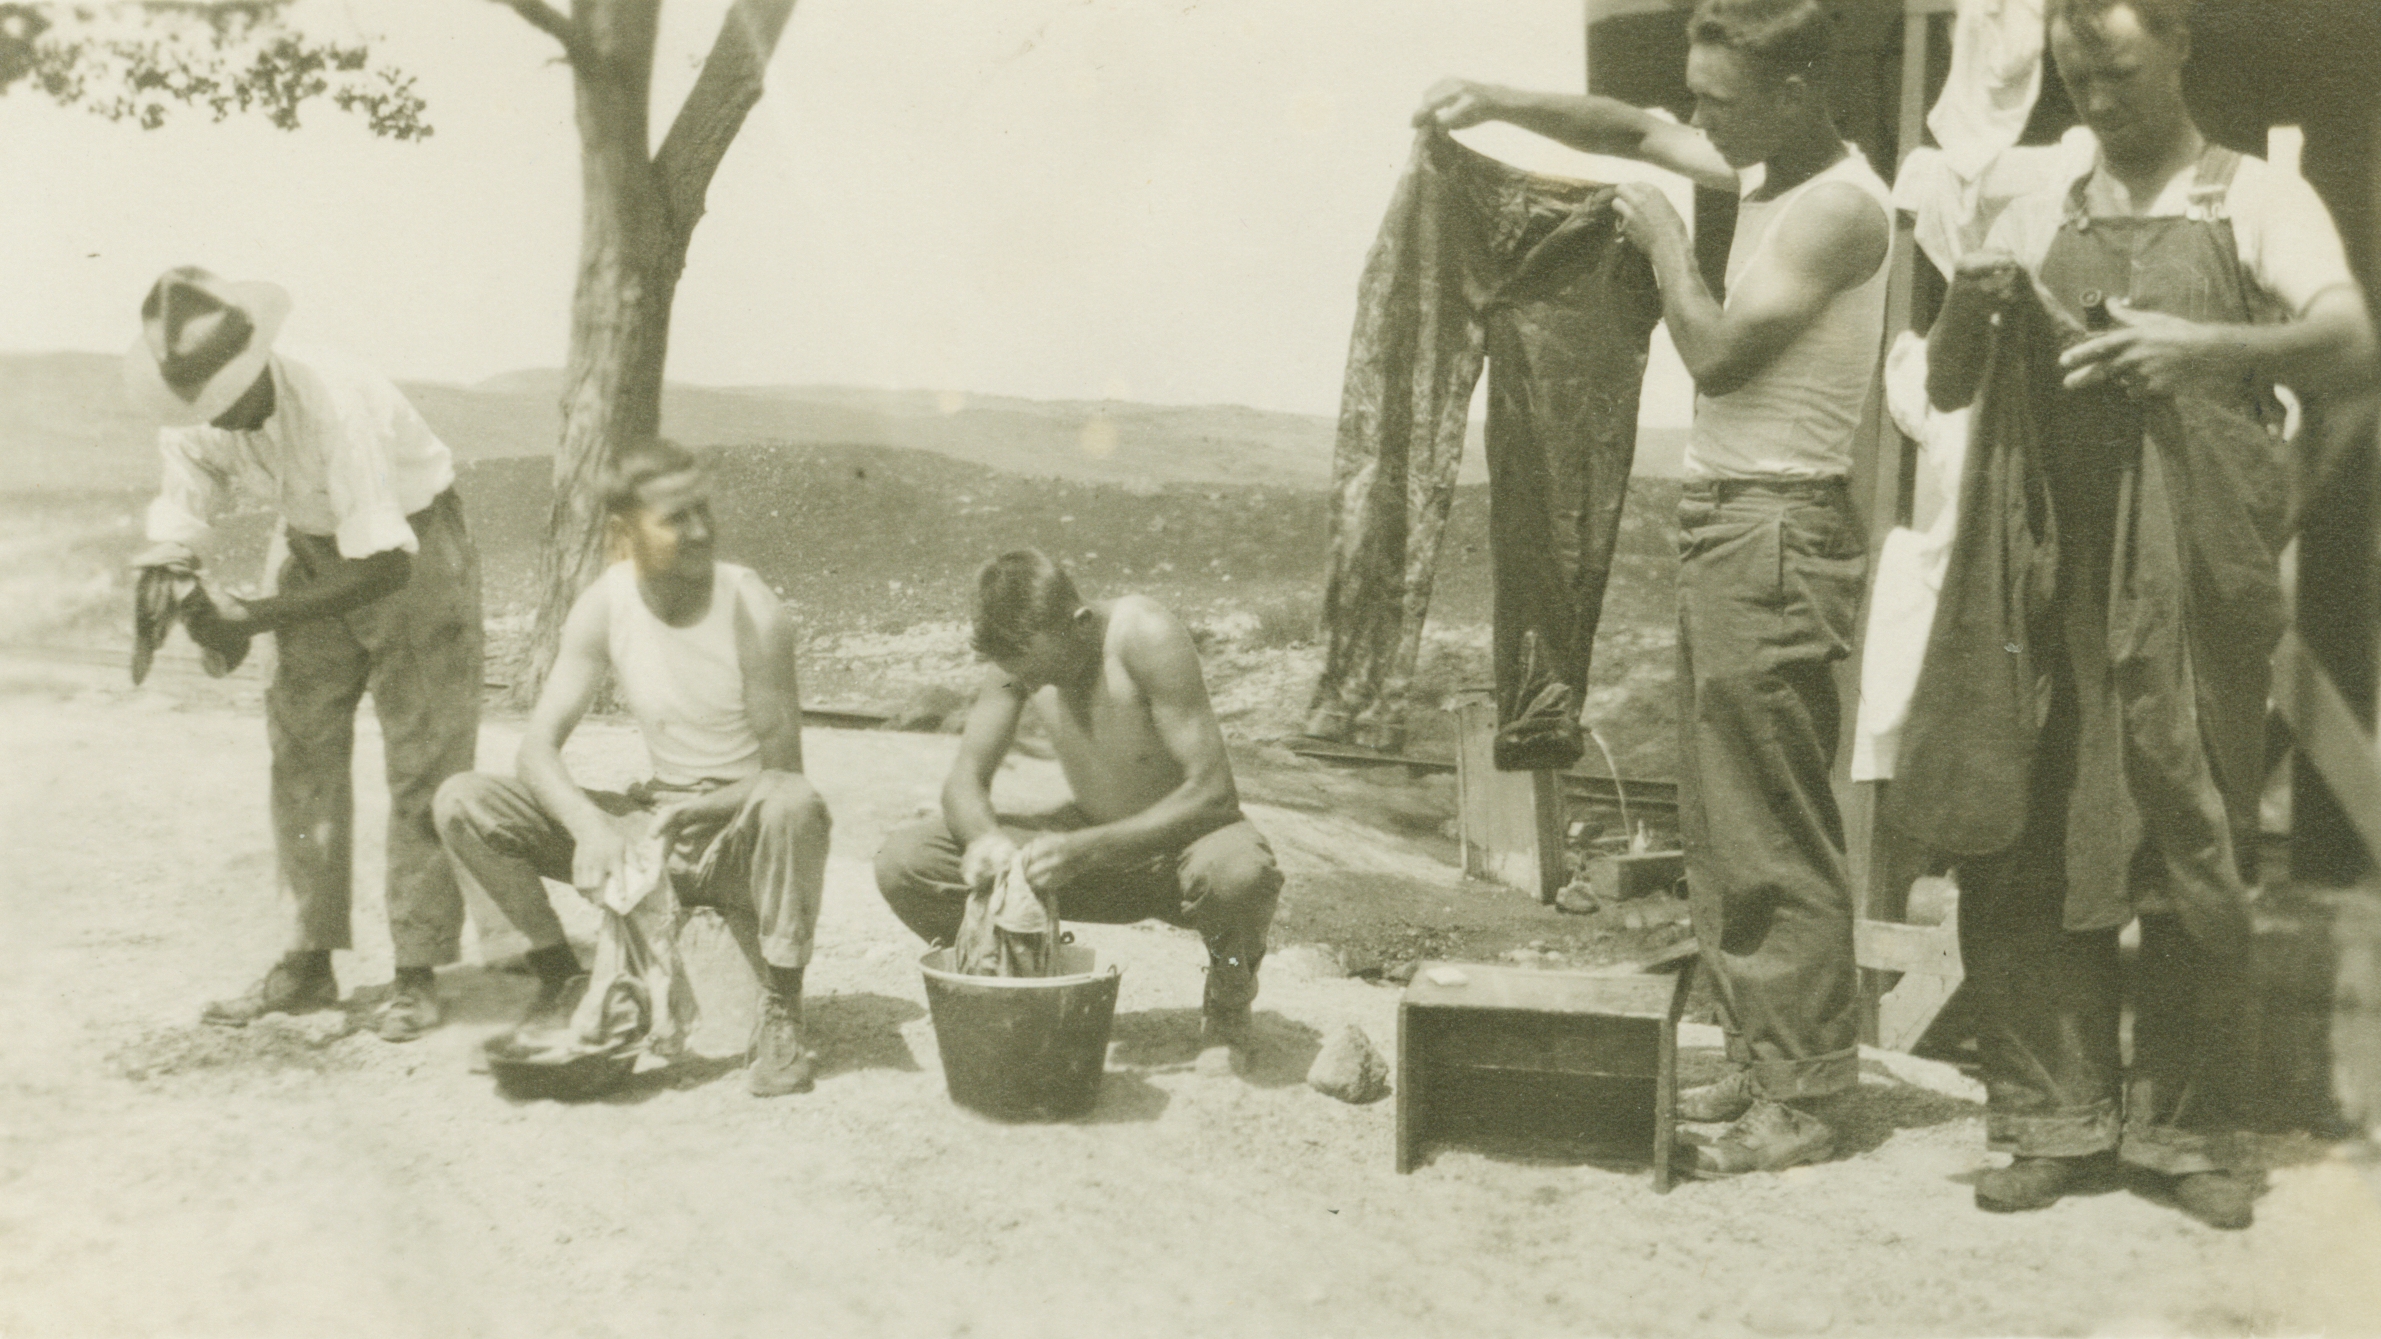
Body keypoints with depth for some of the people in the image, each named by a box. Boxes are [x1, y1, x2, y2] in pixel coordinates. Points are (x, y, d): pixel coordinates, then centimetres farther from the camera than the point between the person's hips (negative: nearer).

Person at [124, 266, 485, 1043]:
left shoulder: (334, 401, -34)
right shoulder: (191, 414, -14)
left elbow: (385, 565, -35)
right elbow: (180, 519, -7)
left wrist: (254, 618, -35)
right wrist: (164, 574, -31)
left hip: (411, 552, -6)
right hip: (316, 553, 6)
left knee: (423, 763, -8)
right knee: (301, 753, 4)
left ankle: (418, 974, -2)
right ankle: (309, 963, 13)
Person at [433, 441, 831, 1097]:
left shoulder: (749, 607, -17)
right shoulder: (606, 605, -6)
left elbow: (782, 771, -14)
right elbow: (539, 744, -8)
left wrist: (706, 810, -30)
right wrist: (589, 825, -27)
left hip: (744, 833, -4)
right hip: (655, 821, 4)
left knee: (795, 804, -41)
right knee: (462, 802, -11)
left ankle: (781, 1012, -21)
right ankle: (561, 976, 5)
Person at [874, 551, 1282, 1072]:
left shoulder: (1147, 636, -28)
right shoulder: (1020, 650, -12)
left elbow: (1212, 791, -29)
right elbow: (965, 780, -4)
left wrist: (1088, 850, -37)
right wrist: (983, 835, -29)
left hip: (1179, 838, -4)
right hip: (1091, 843, 4)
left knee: (1238, 872, -42)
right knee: (903, 861, -13)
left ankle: (1228, 1002, -5)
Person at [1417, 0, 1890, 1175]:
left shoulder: (1841, 204, -13)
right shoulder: (1766, 172, 14)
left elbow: (1715, 351, -16)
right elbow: (1634, 132, 25)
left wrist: (1662, 237, -1)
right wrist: (1498, 101, 11)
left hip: (1775, 532, -10)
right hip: (1720, 518, 10)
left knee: (1773, 837, -5)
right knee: (1718, 829, 13)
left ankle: (1801, 1101, 3)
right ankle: (1757, 1063, 23)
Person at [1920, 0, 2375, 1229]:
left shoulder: (2255, 202, 9)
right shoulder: (2040, 217, 18)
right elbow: (1947, 388, 16)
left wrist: (2206, 346, -21)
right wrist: (1968, 309, -5)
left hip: (2198, 575, -3)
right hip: (2054, 565, 3)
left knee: (2194, 852, 0)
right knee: (2032, 845, -1)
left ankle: (2191, 1127, 12)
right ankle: (2058, 1116, 10)